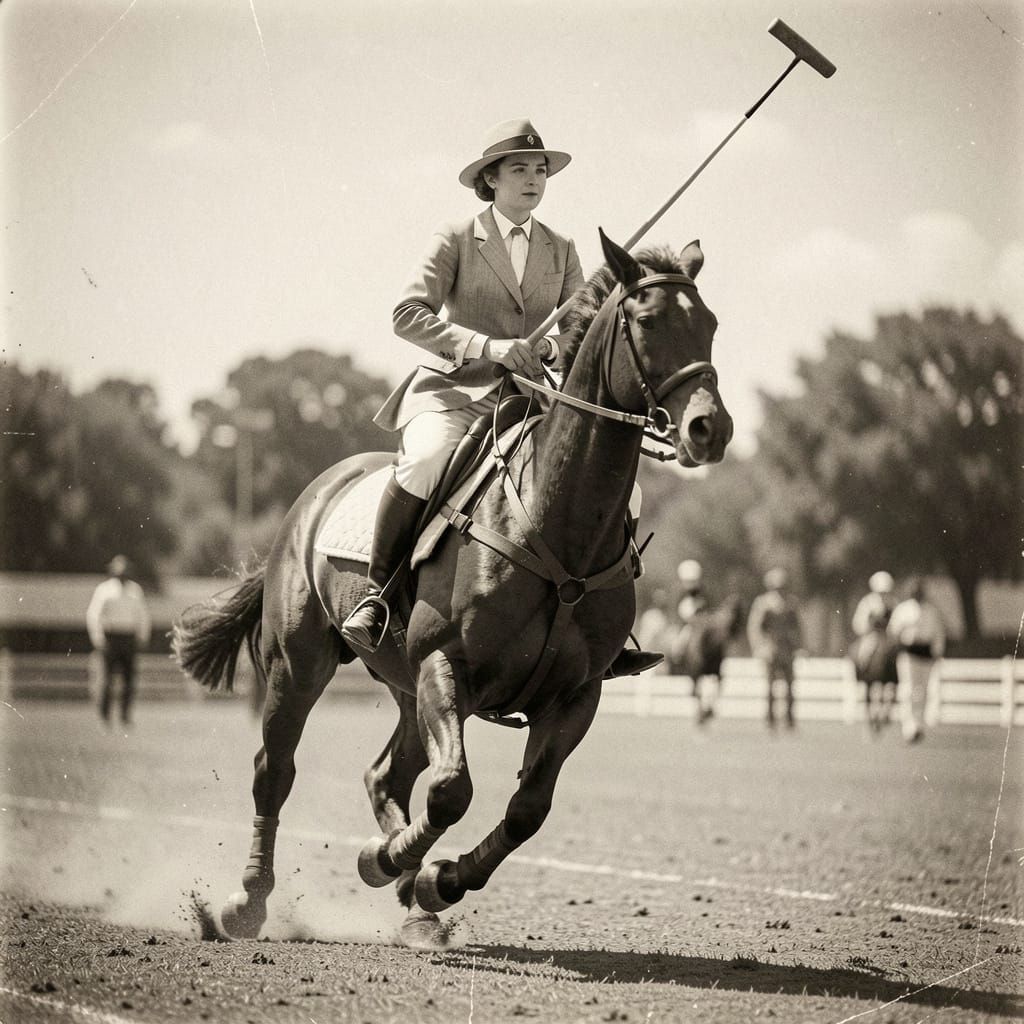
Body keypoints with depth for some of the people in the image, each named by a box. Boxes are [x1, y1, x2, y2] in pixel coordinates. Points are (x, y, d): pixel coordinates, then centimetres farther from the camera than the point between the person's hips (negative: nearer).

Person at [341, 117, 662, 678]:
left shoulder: (561, 250, 14)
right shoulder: (455, 239, 1)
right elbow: (408, 314, -10)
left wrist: (559, 349, -14)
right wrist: (488, 346, -22)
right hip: (453, 390, -5)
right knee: (427, 462, -36)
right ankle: (375, 593, -19)